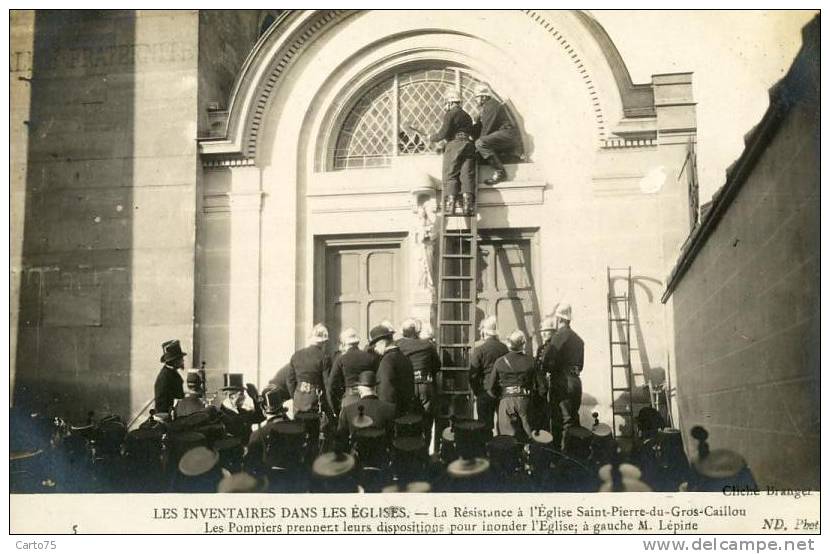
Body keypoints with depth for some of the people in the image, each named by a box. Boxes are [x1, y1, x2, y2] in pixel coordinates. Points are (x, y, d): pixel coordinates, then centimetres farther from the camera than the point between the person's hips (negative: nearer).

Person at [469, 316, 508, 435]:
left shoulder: (479, 349, -12)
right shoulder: (504, 348, -1)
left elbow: (473, 374, -12)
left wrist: (476, 392, 1)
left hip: (485, 392, -4)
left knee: (486, 426, 4)